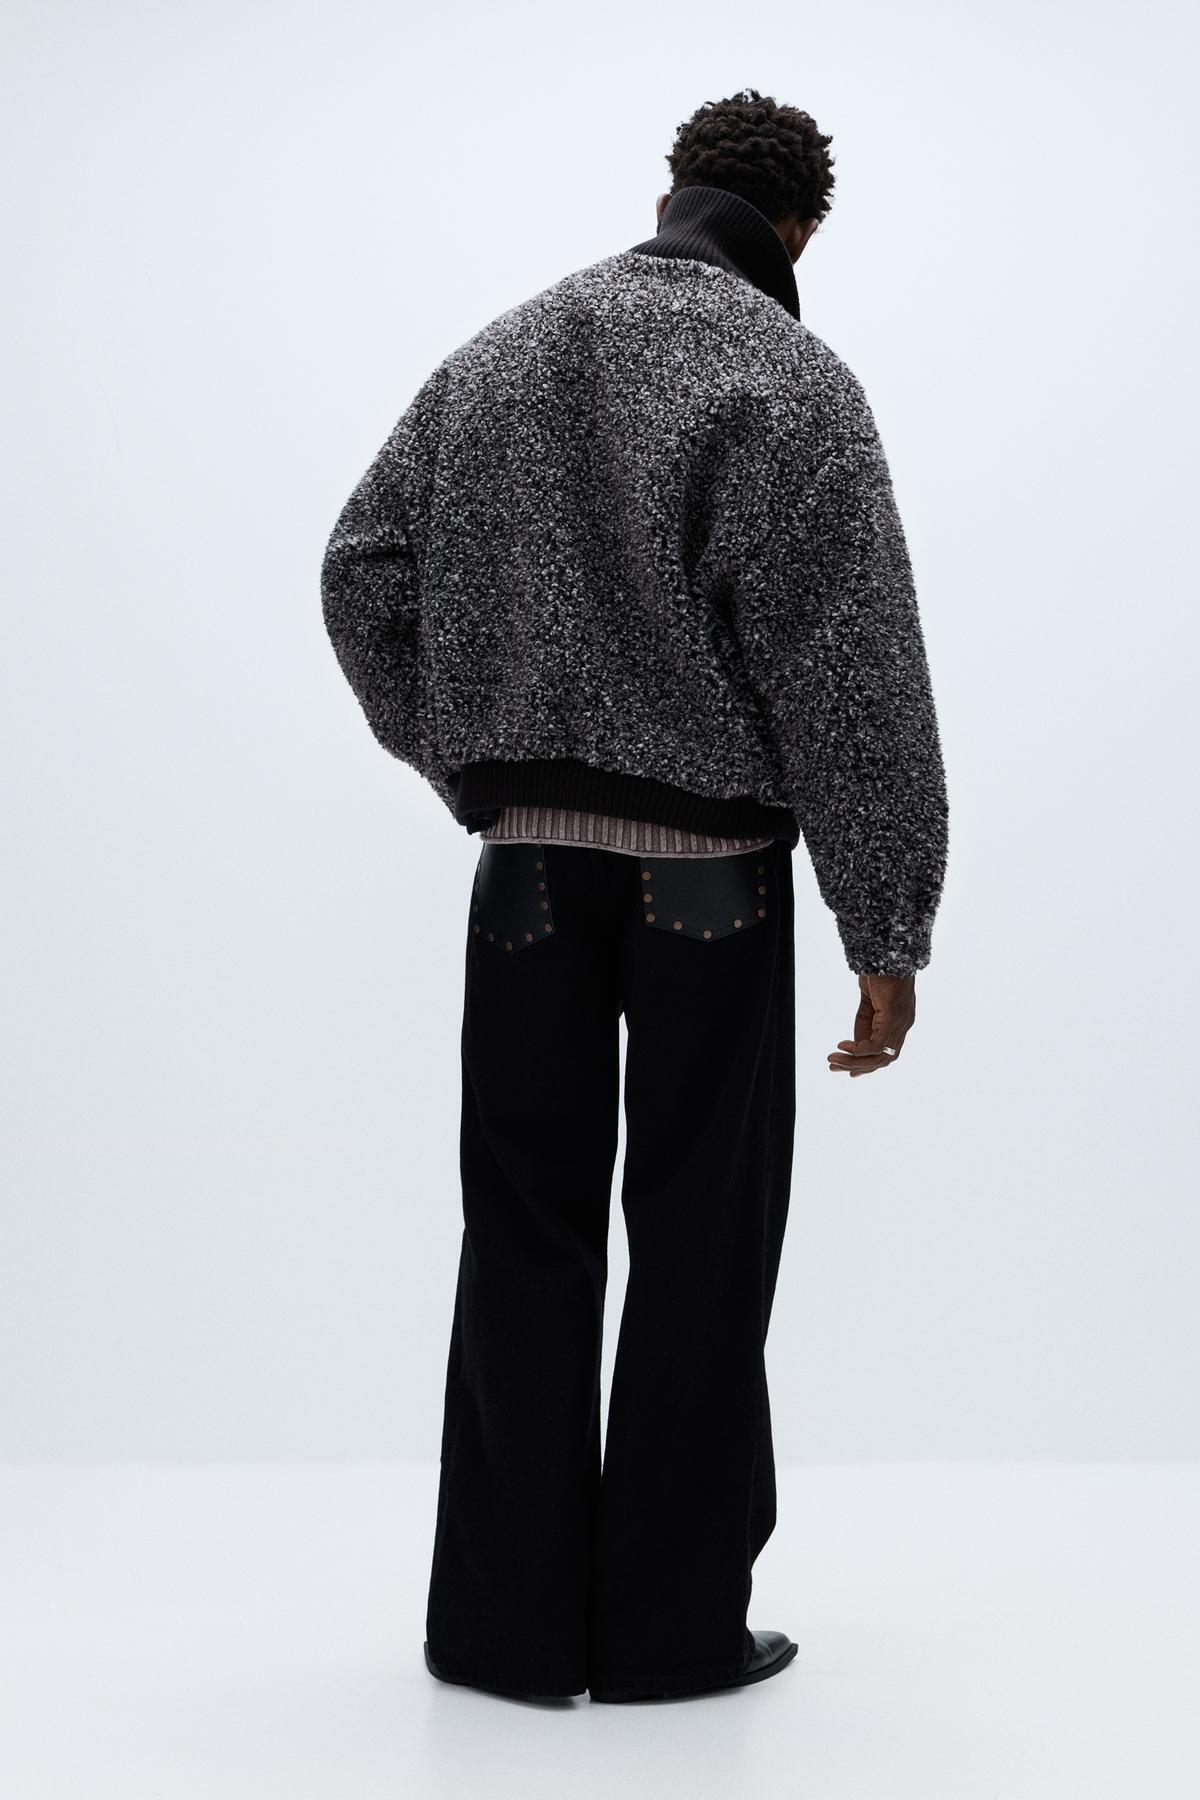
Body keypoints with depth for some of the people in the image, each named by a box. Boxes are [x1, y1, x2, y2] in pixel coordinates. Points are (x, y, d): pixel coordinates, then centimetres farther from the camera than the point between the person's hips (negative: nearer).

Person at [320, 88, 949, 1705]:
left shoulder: (499, 356, 9)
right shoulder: (792, 384, -7)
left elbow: (364, 573, 8)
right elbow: (854, 676, -12)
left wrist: (474, 766, 15)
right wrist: (888, 927, -9)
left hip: (527, 859, 4)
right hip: (711, 872, -4)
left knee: (526, 1235, 11)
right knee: (699, 1243, 7)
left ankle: (509, 1618, 17)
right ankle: (672, 1622, 15)